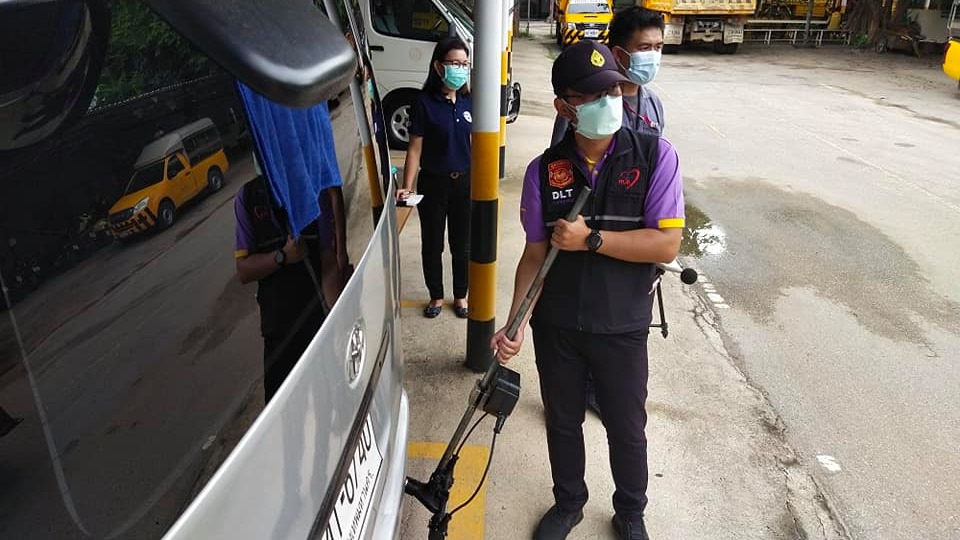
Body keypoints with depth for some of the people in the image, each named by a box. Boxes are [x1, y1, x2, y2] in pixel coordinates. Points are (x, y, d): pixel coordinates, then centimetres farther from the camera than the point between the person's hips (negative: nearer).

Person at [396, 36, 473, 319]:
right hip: (433, 182, -2)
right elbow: (415, 148, -10)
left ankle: (460, 295, 32)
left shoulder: (469, 102, 0)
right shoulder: (425, 103, -10)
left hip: (465, 182, 3)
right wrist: (407, 187, -18)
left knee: (462, 245, 13)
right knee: (432, 244, 11)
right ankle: (436, 296, 30)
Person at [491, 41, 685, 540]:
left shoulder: (656, 157, -13)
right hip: (555, 326, 2)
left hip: (622, 329, -2)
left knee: (626, 429, 16)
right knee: (562, 422, 20)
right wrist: (514, 324, -11)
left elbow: (667, 244, -18)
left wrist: (591, 238, -25)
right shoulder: (544, 170, -7)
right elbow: (535, 254, -3)